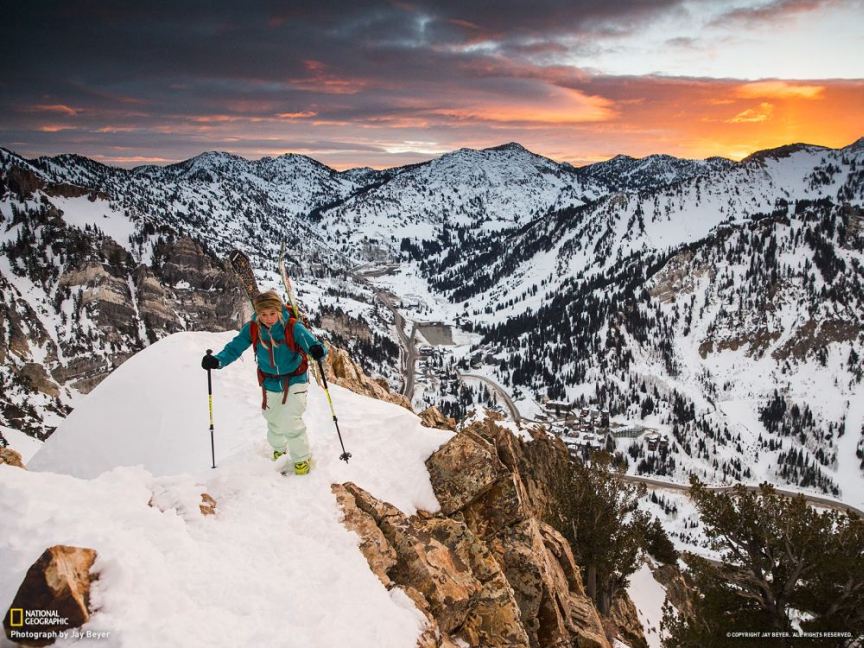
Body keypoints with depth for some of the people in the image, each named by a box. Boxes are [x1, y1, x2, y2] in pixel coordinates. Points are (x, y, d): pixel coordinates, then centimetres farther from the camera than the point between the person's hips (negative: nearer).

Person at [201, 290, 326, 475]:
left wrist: (317, 350, -55)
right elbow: (234, 347, -12)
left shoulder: (292, 327, -23)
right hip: (270, 383, 4)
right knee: (274, 421, 19)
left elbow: (309, 340, -31)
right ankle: (279, 448, 51)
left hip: (295, 380, -4)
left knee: (290, 421, -14)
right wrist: (217, 360, -30)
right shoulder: (252, 328, -14)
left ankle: (303, 458, 10)